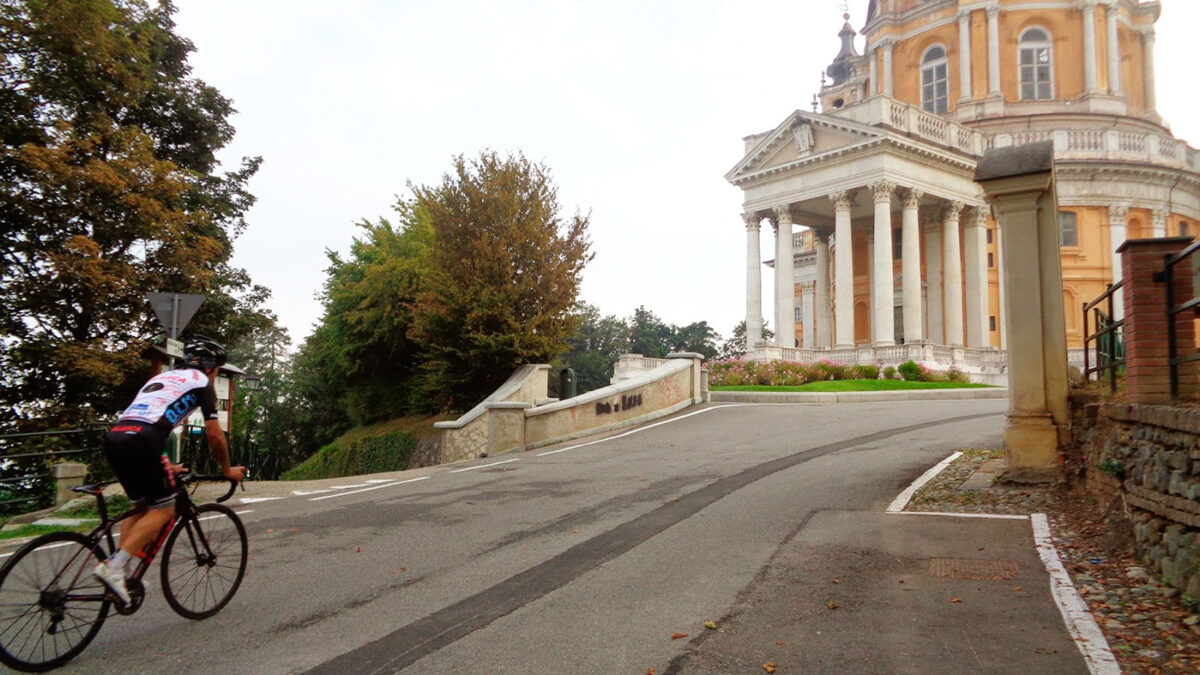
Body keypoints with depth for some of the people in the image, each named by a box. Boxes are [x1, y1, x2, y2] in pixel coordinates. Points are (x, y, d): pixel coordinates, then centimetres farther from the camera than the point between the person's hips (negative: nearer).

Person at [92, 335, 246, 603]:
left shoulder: (161, 377, 34)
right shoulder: (201, 383, 12)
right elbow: (214, 435, 8)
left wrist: (164, 466, 47)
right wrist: (227, 470, 21)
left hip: (114, 437, 8)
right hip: (140, 442, -8)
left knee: (141, 504, 22)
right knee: (164, 509, 1)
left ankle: (117, 564, 11)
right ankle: (114, 567, -12)